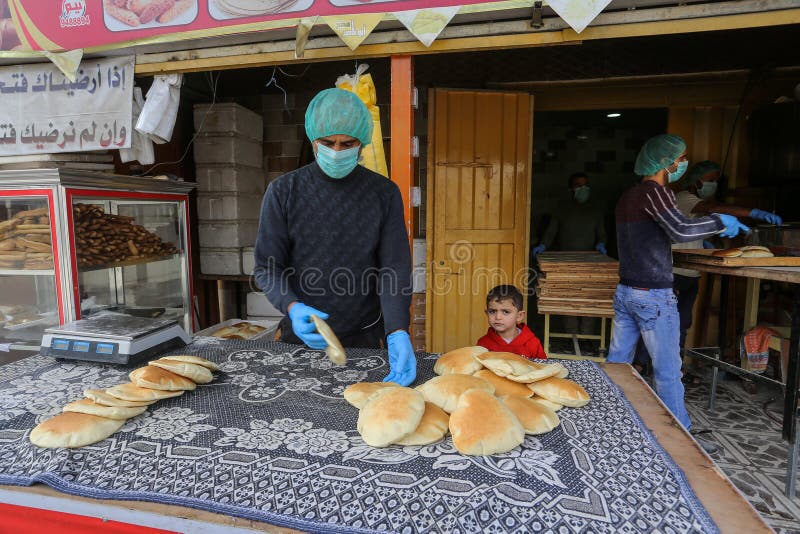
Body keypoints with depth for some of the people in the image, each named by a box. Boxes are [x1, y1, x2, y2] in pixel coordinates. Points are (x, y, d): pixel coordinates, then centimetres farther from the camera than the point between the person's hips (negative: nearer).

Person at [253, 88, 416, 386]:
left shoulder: (385, 193, -4)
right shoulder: (283, 191, -5)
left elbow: (395, 269, -10)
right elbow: (267, 267, -6)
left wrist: (397, 332, -25)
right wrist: (292, 308, -26)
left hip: (364, 338, 0)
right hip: (299, 333, 0)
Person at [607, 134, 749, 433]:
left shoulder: (626, 198, 14)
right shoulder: (653, 191, -12)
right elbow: (680, 230, -25)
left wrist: (700, 234, 25)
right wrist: (720, 222, -10)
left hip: (625, 292, 8)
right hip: (654, 296, -8)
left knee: (616, 362, 14)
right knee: (668, 372, 2)